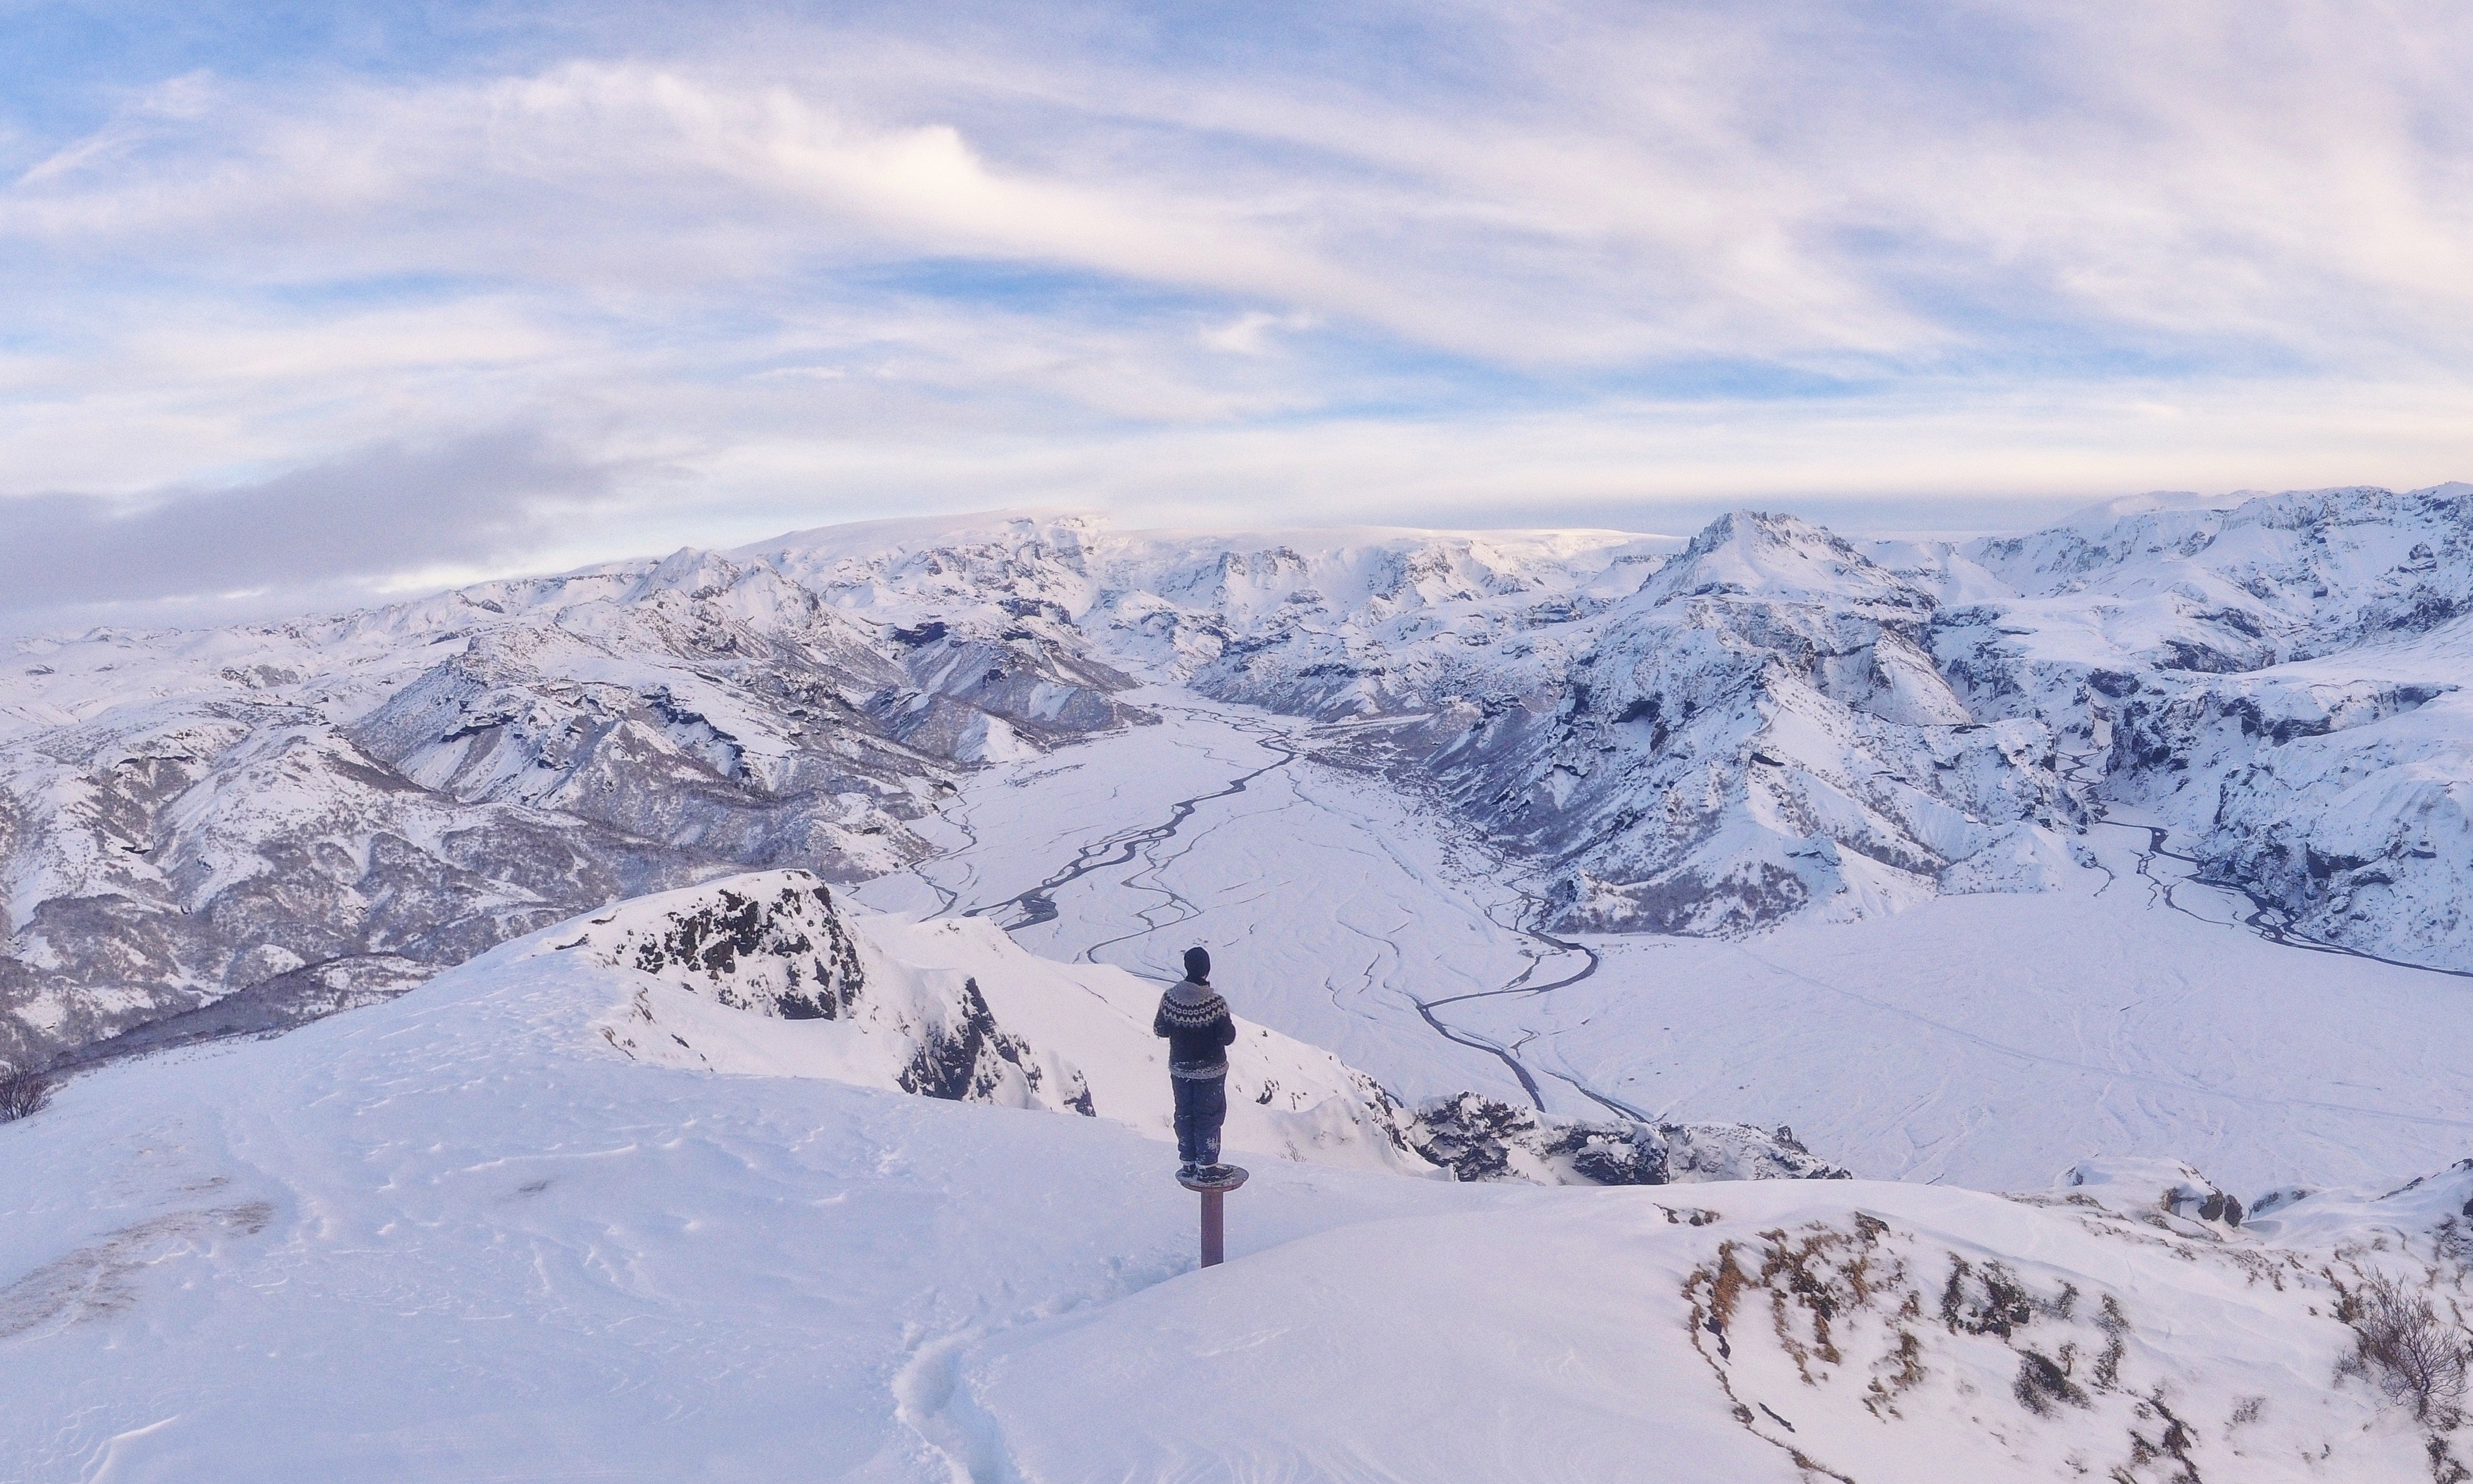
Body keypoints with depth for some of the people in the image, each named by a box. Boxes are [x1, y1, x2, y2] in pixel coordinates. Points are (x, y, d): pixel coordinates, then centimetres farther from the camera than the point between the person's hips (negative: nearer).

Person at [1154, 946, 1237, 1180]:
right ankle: (1207, 1165, 17)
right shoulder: (1215, 1003, -24)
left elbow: (1159, 1030, 0)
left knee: (1184, 1114, 17)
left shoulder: (1169, 998, -11)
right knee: (1209, 1116, 11)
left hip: (1179, 1069, 4)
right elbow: (1227, 1037, -17)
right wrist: (1230, 1026, 4)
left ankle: (1188, 1164, 26)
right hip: (1210, 1070, -4)